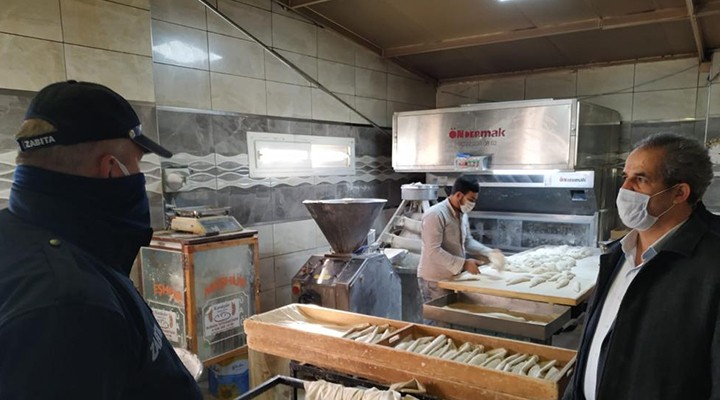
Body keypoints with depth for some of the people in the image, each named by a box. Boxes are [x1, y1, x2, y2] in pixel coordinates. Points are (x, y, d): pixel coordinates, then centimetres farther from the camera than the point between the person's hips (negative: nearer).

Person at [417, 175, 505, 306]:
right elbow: (434, 251, -28)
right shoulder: (435, 215, -22)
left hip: (453, 277, 9)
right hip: (434, 280, -9)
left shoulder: (462, 214, 7)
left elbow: (467, 241, 17)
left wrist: (489, 253, 1)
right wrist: (464, 264, -29)